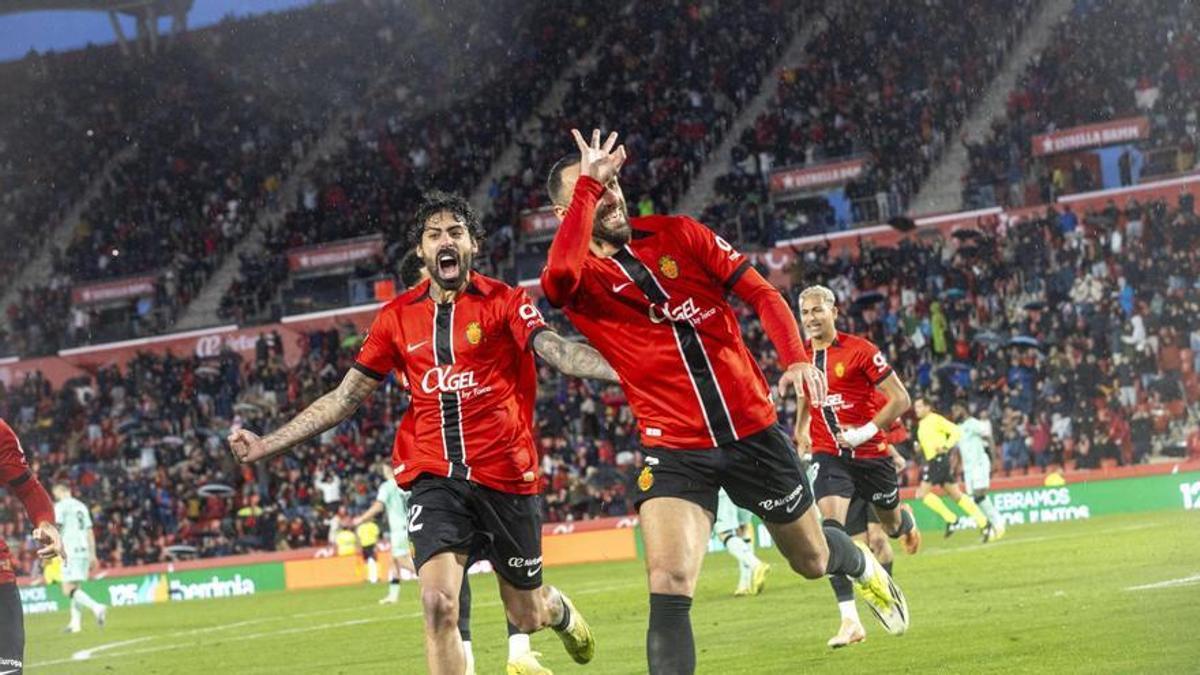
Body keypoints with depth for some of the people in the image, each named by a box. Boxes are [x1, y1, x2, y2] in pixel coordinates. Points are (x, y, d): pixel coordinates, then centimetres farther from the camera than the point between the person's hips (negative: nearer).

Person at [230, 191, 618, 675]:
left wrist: (622, 369, -38)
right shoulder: (397, 316, 6)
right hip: (434, 477, 2)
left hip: (505, 476, -1)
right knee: (438, 602, -20)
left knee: (526, 616, 12)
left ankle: (561, 611, 50)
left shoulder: (503, 301, -2)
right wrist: (266, 446, 9)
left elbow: (557, 350, -18)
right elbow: (344, 398, 12)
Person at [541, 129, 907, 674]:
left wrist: (795, 359, -14)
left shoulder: (678, 234, 1)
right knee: (669, 587, -23)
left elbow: (762, 294, 4)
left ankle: (862, 566, 58)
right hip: (674, 450, -2)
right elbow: (558, 277, -34)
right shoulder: (580, 279, -7)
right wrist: (586, 182, -26)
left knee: (811, 560, 21)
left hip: (753, 432, 3)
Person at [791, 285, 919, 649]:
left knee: (890, 524, 16)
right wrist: (801, 430, 16)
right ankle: (850, 621, -22)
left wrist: (864, 432, -17)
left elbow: (900, 399, -11)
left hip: (870, 453, -2)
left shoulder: (860, 350, -12)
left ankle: (907, 522, 59)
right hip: (828, 455, 2)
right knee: (831, 529, -19)